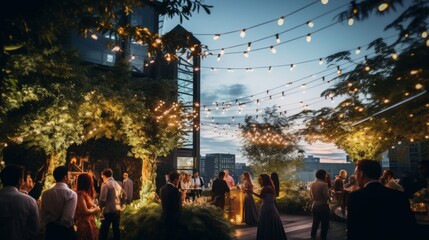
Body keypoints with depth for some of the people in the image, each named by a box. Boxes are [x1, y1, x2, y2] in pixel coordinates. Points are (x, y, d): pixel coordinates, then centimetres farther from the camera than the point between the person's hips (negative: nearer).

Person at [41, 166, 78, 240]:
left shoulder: (45, 193, -1)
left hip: (50, 230, 5)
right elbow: (68, 219, -21)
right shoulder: (71, 194, -17)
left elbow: (43, 215, 2)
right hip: (65, 231, -4)